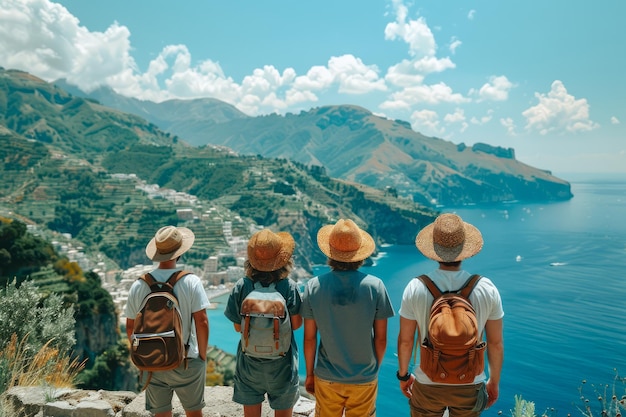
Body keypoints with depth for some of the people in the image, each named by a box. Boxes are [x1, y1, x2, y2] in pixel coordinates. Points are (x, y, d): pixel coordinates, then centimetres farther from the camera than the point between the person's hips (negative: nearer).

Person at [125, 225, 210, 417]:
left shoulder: (138, 285, -5)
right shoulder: (191, 282, -15)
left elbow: (130, 328, 1)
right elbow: (201, 322, -16)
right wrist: (203, 355, -3)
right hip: (187, 362, -2)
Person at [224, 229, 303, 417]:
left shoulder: (241, 287, -14)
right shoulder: (289, 287, -19)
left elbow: (238, 327, -7)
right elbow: (296, 324, -10)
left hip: (249, 361, 2)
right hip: (281, 362, -1)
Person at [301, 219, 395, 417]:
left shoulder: (313, 287, -13)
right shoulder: (375, 286, -15)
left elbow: (309, 338, -6)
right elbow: (381, 339, -8)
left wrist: (309, 374, 8)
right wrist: (375, 368, 10)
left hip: (327, 378, 1)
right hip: (364, 378, 0)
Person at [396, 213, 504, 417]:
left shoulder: (416, 288, -17)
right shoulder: (487, 288, -14)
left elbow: (405, 340, -8)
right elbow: (496, 343, -5)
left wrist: (403, 375, 9)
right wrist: (494, 381, 10)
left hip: (427, 385, -1)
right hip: (469, 385, 1)